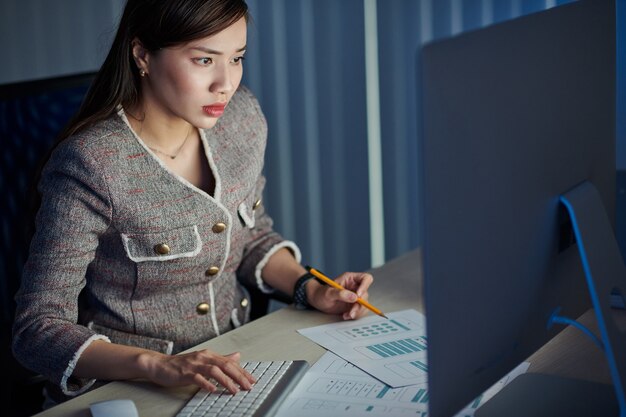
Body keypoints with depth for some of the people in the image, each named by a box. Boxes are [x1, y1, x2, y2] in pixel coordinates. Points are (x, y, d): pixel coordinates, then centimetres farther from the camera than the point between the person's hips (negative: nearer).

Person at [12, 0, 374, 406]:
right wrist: (157, 365, -31)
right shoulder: (90, 166, -21)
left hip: (233, 368, 6)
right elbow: (39, 330, -18)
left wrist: (310, 289, -1)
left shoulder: (242, 115, -2)